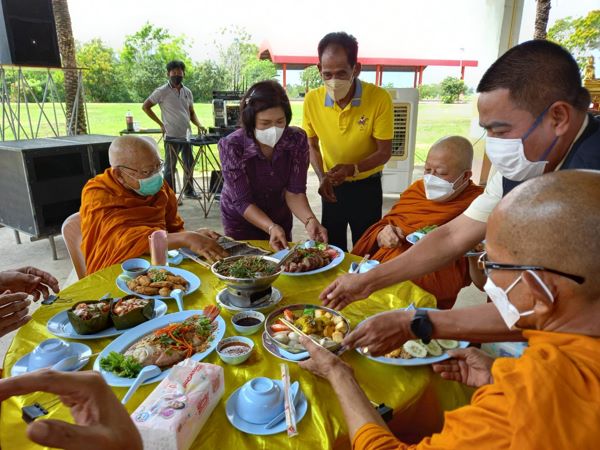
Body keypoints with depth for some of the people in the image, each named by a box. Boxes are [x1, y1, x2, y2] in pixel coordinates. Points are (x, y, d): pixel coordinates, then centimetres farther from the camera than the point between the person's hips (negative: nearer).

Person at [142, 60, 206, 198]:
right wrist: (161, 124, -5)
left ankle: (189, 191, 27)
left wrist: (198, 125, -1)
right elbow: (145, 106, -2)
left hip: (186, 135, 6)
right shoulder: (162, 91, -6)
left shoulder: (187, 92, 10)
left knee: (189, 165, 13)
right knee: (170, 167, 2)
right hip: (172, 136, -6)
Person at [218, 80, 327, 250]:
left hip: (281, 218, 3)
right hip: (241, 220, -2)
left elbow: (294, 191, -20)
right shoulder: (232, 146, -29)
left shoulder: (297, 139, -21)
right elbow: (242, 202, -27)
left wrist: (310, 220, -39)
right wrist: (271, 228, -41)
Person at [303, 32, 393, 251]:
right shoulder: (312, 99, -13)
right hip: (333, 186, 2)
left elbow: (384, 152, -14)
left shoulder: (380, 98, -21)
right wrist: (322, 177, -13)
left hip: (367, 186, -2)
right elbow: (312, 145, 2)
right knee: (331, 250, 16)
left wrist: (353, 168, -30)